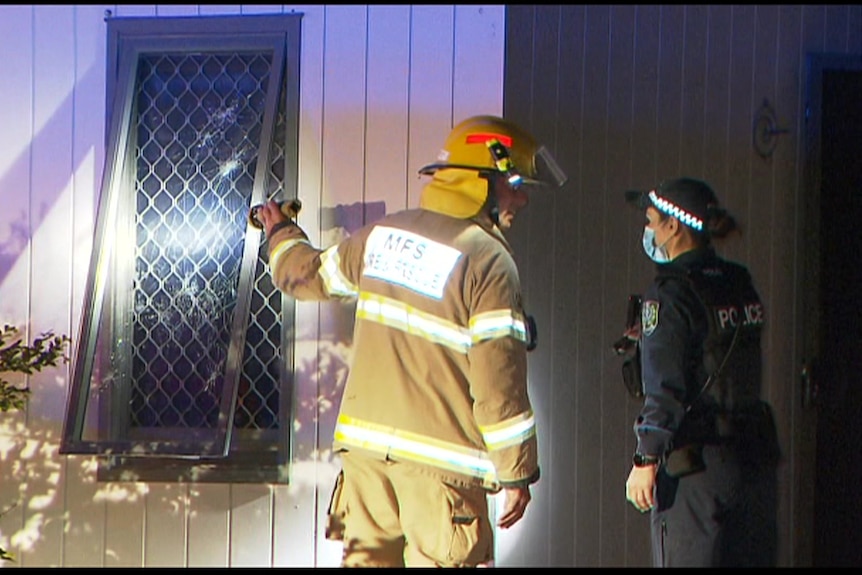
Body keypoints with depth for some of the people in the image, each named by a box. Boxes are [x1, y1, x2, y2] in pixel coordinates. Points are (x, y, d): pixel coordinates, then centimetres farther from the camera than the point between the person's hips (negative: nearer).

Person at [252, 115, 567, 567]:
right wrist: (517, 471, -7)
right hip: (441, 461, -6)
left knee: (367, 556, 11)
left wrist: (281, 234, 48)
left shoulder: (382, 234, 7)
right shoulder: (487, 260, -12)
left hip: (365, 443, 6)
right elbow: (499, 380, -15)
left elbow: (309, 275, 25)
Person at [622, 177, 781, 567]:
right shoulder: (741, 285, 9)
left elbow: (664, 387, -16)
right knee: (752, 558, 12)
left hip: (695, 465, -7)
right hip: (755, 454, 7)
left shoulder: (670, 293, -12)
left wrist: (645, 459, -12)